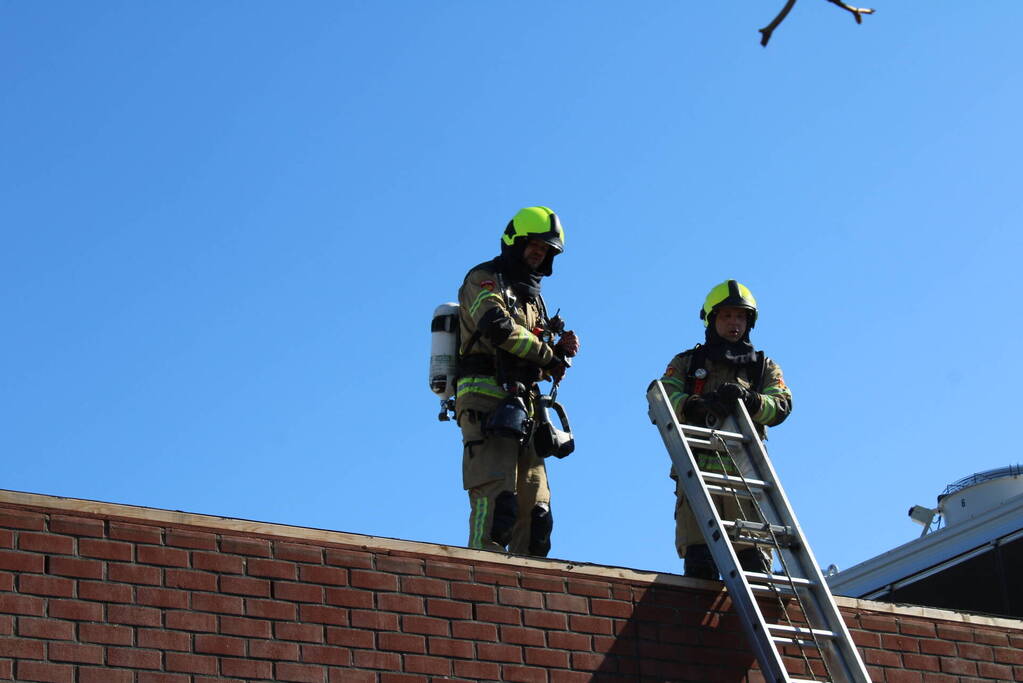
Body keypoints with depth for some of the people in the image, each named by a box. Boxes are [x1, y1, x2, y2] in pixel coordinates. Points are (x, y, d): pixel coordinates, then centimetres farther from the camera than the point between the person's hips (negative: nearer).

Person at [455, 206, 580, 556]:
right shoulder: (484, 280, 4)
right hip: (486, 399, -8)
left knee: (533, 506, 0)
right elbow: (497, 327, -17)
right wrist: (548, 353, -7)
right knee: (495, 493, -21)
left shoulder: (532, 298, 29)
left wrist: (561, 351, 5)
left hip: (521, 407, 8)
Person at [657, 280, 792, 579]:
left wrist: (750, 400, -16)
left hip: (746, 472, 1)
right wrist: (699, 406, -18)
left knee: (754, 556, -10)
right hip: (698, 468, -1)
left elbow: (782, 405, 7)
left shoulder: (764, 367, 25)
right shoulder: (687, 362, 22)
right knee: (699, 562, -13)